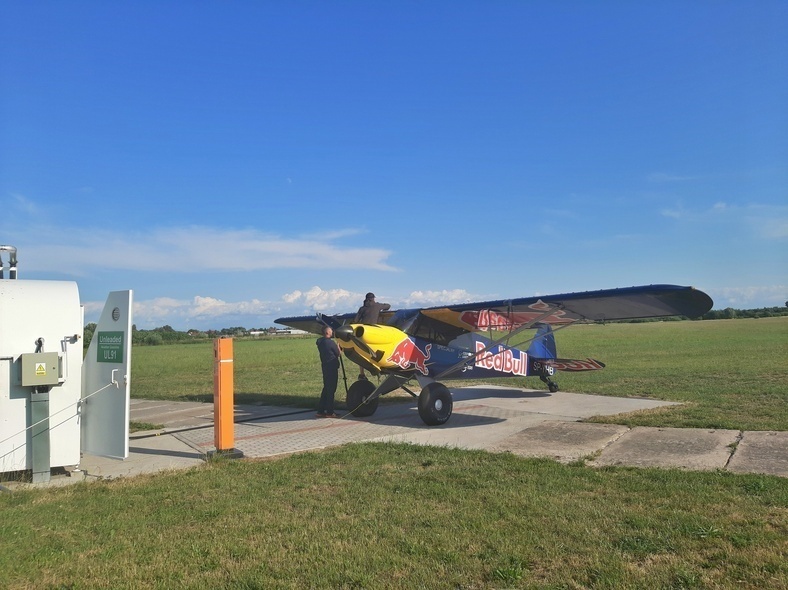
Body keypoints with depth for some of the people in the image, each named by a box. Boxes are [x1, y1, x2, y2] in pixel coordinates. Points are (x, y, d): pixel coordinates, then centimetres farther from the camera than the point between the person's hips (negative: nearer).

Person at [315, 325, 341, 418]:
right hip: (332, 368, -8)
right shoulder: (330, 342, -17)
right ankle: (329, 412, 3)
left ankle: (320, 411, 18)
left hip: (325, 367, 8)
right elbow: (338, 354, -5)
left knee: (326, 389, 15)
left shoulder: (320, 342, 9)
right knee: (331, 390, -1)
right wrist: (338, 346, 10)